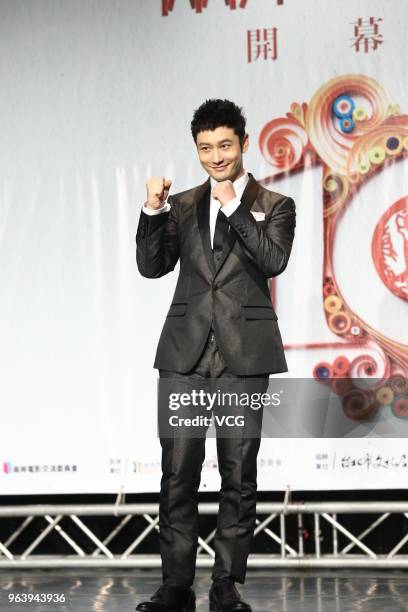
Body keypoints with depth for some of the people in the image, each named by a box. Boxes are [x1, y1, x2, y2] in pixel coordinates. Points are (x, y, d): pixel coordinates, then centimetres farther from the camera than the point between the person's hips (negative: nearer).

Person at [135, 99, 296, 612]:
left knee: (238, 475, 2)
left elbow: (274, 260, -10)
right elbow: (152, 266, 7)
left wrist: (233, 205, -12)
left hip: (243, 356, -2)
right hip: (185, 354, 2)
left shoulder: (274, 206, 6)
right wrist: (153, 211, -6)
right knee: (177, 473, -1)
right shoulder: (183, 206, 15)